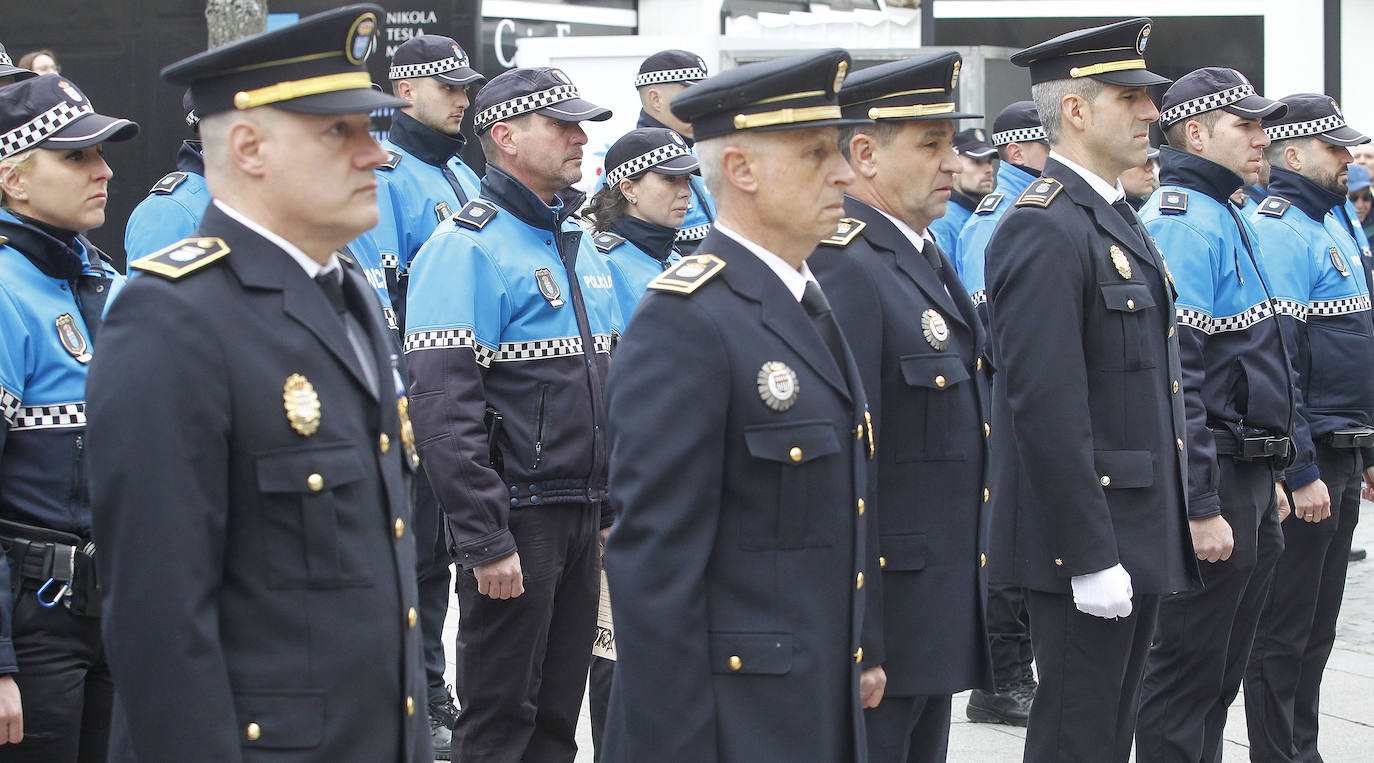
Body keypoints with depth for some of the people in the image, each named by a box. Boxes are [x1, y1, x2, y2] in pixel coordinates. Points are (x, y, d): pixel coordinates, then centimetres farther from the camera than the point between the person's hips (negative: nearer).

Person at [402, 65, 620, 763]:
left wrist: (611, 509, 18)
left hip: (583, 518, 8)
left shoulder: (579, 245, 14)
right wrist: (486, 541, -21)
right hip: (516, 520, -8)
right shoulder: (466, 247, -13)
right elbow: (443, 407, -19)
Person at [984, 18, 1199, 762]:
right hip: (1087, 536, -10)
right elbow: (1046, 407, -23)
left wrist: (1165, 528, 19)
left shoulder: (1117, 218, 15)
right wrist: (1089, 555, -24)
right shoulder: (1044, 229, -18)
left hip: (1138, 533, 10)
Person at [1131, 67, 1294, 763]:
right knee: (1187, 674, -4)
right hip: (1212, 479, -10)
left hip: (1248, 479, 10)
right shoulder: (1182, 221, -16)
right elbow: (1174, 379, -23)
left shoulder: (1224, 217, 17)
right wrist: (1201, 506, -25)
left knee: (1221, 672, 16)